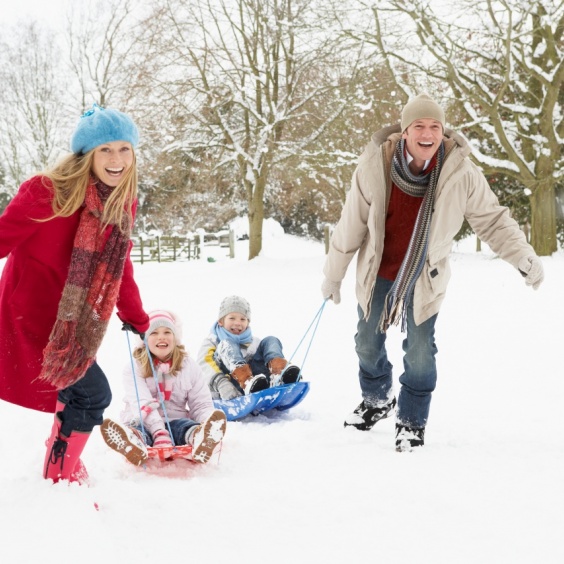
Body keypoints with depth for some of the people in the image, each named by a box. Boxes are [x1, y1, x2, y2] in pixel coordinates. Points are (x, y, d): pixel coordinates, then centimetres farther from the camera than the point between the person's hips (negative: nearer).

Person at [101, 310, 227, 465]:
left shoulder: (189, 366, 11)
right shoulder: (134, 367, 1)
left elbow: (201, 405, 5)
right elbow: (142, 404, -15)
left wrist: (212, 429, -19)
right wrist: (159, 433, -33)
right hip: (143, 424, -1)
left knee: (188, 427, -33)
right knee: (137, 431, -37)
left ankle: (200, 439, -69)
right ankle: (134, 447, -72)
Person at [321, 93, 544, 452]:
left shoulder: (461, 173, -21)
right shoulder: (375, 165, -21)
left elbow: (492, 219, -8)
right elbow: (352, 225, -10)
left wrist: (525, 258, -19)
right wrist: (334, 274, -2)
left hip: (425, 277, -1)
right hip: (377, 274, 2)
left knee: (420, 351, 1)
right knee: (367, 343, 17)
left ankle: (412, 421, 25)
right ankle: (377, 400, 45)